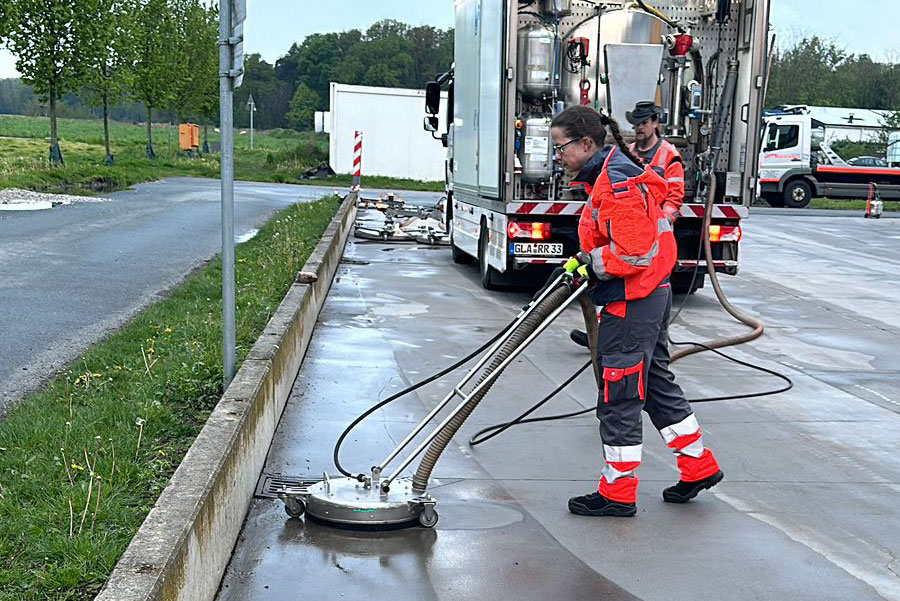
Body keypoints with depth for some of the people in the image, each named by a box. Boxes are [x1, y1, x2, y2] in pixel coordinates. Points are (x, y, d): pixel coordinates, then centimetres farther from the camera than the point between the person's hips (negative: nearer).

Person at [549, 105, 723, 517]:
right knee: (656, 383, 19)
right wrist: (588, 262, 9)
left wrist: (593, 264, -14)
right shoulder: (607, 176, 14)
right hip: (652, 297, 11)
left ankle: (618, 493, 9)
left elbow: (634, 251, -26)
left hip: (632, 304, -11)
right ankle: (700, 467, 29)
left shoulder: (616, 183, -19)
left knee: (618, 395, -2)